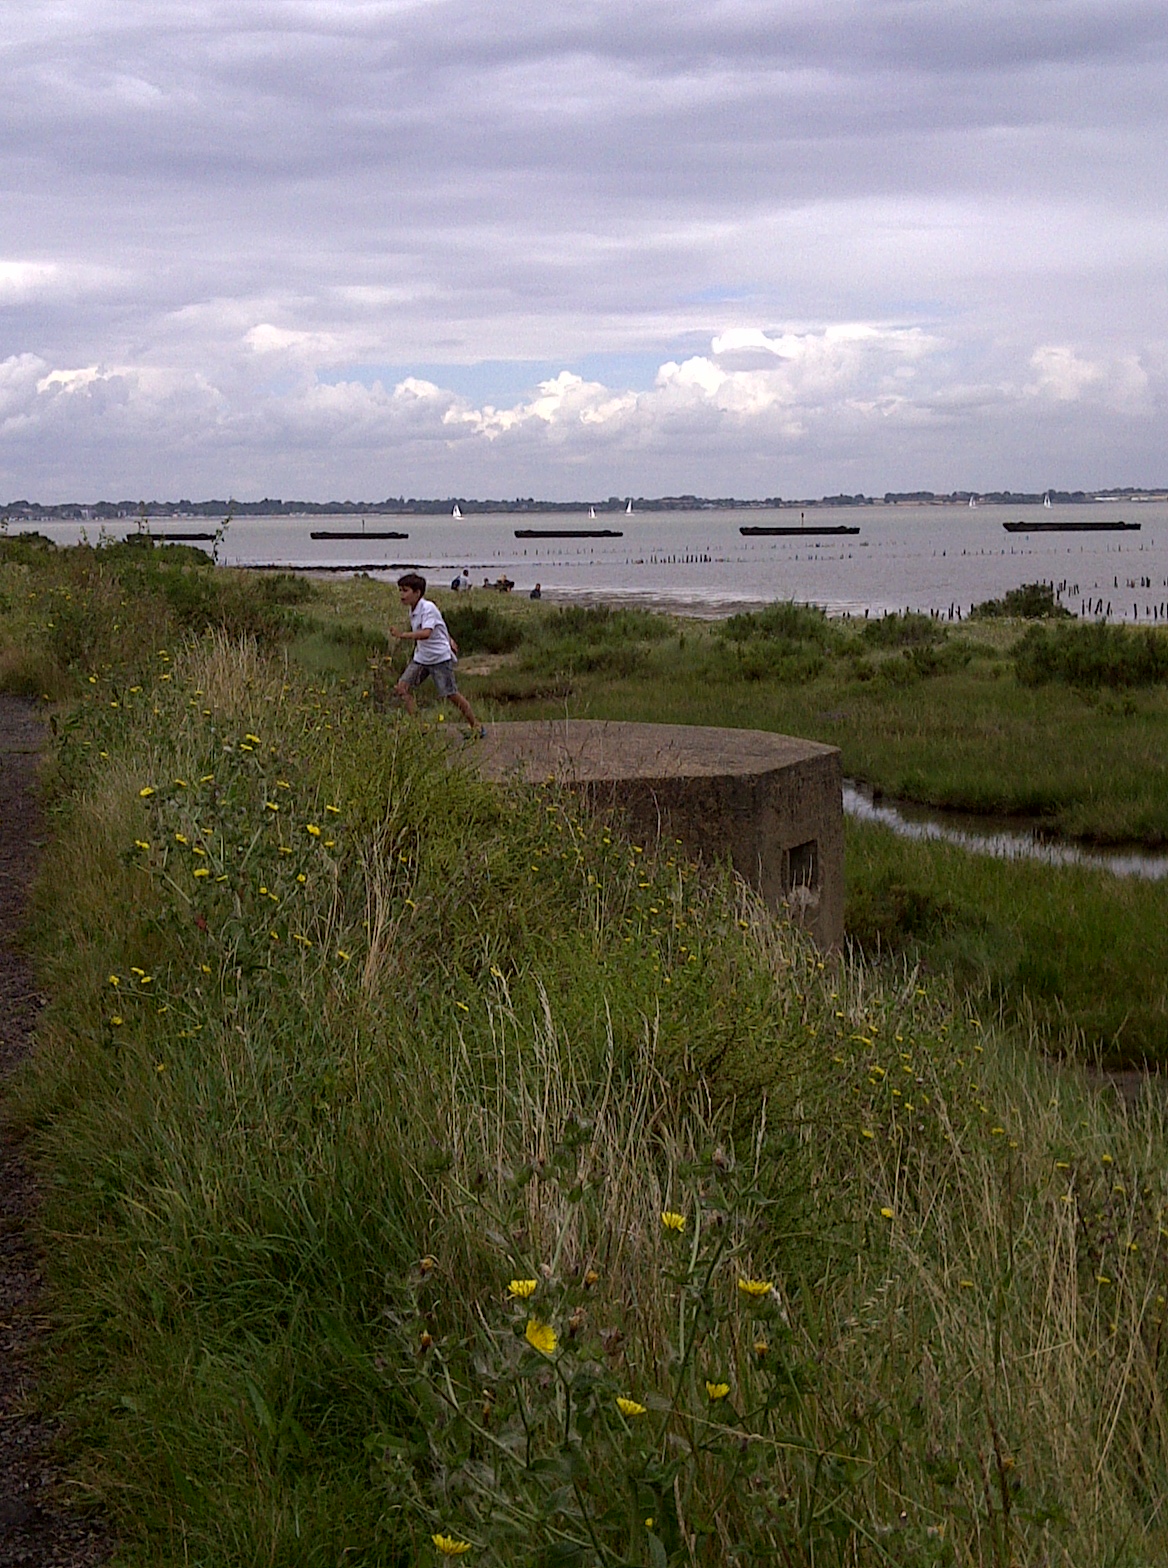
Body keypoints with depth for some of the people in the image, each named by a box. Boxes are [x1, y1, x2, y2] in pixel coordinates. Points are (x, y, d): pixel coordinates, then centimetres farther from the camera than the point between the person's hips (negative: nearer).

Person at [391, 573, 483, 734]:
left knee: (451, 694, -3)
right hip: (421, 658, 9)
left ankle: (476, 726, 14)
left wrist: (403, 635, -45)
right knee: (402, 688, -5)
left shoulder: (428, 608, -20)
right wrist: (449, 639, 28)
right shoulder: (412, 610, 7)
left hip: (440, 657, -9)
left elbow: (426, 633, -36)